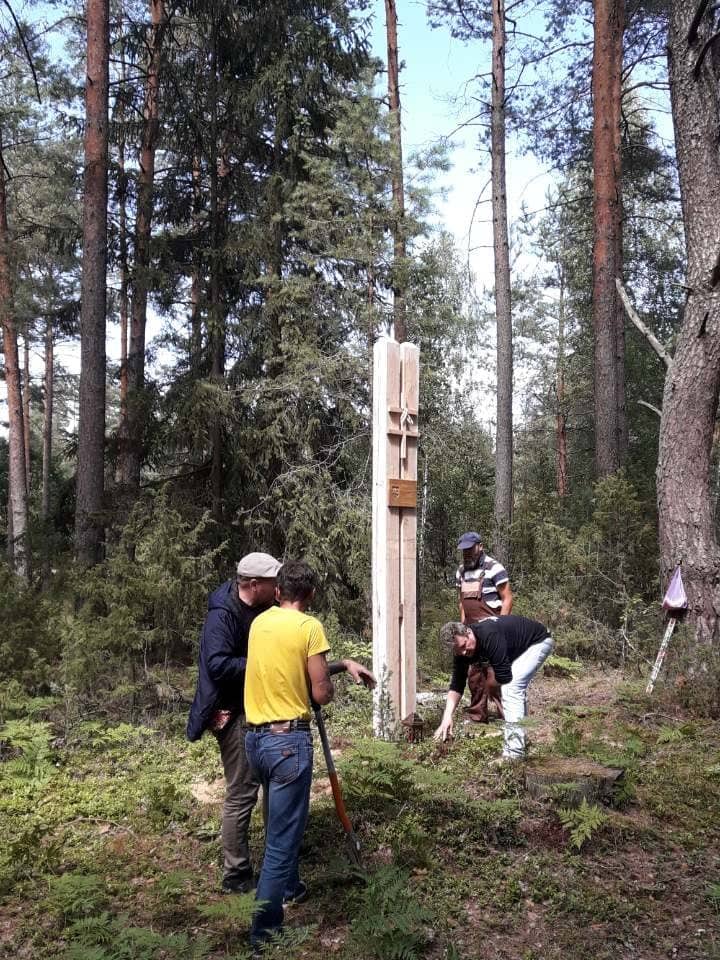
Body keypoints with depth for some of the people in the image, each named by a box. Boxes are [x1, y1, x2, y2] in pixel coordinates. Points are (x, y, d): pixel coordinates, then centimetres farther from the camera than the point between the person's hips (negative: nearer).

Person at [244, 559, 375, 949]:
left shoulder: (261, 622, 8)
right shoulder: (309, 627, -13)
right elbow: (322, 694, -11)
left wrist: (342, 663, 17)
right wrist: (330, 679, 11)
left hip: (255, 737, 8)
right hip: (288, 741, -8)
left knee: (278, 824, 27)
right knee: (283, 836, 3)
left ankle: (289, 887, 46)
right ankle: (264, 930, 10)